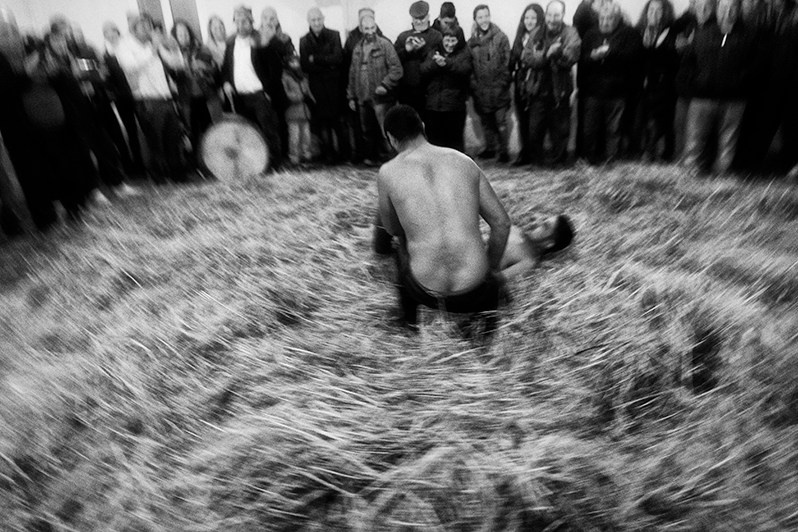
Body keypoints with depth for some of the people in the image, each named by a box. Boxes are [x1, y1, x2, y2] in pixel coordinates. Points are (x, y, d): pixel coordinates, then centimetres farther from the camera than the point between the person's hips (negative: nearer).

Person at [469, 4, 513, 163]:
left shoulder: (501, 37, -3)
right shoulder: (472, 41, 7)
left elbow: (506, 62, -5)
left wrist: (502, 83, -11)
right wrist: (473, 84, 1)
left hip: (498, 89, -3)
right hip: (481, 91, 4)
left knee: (501, 122, -2)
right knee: (486, 122, 13)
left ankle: (503, 151, 8)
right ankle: (490, 148, 26)